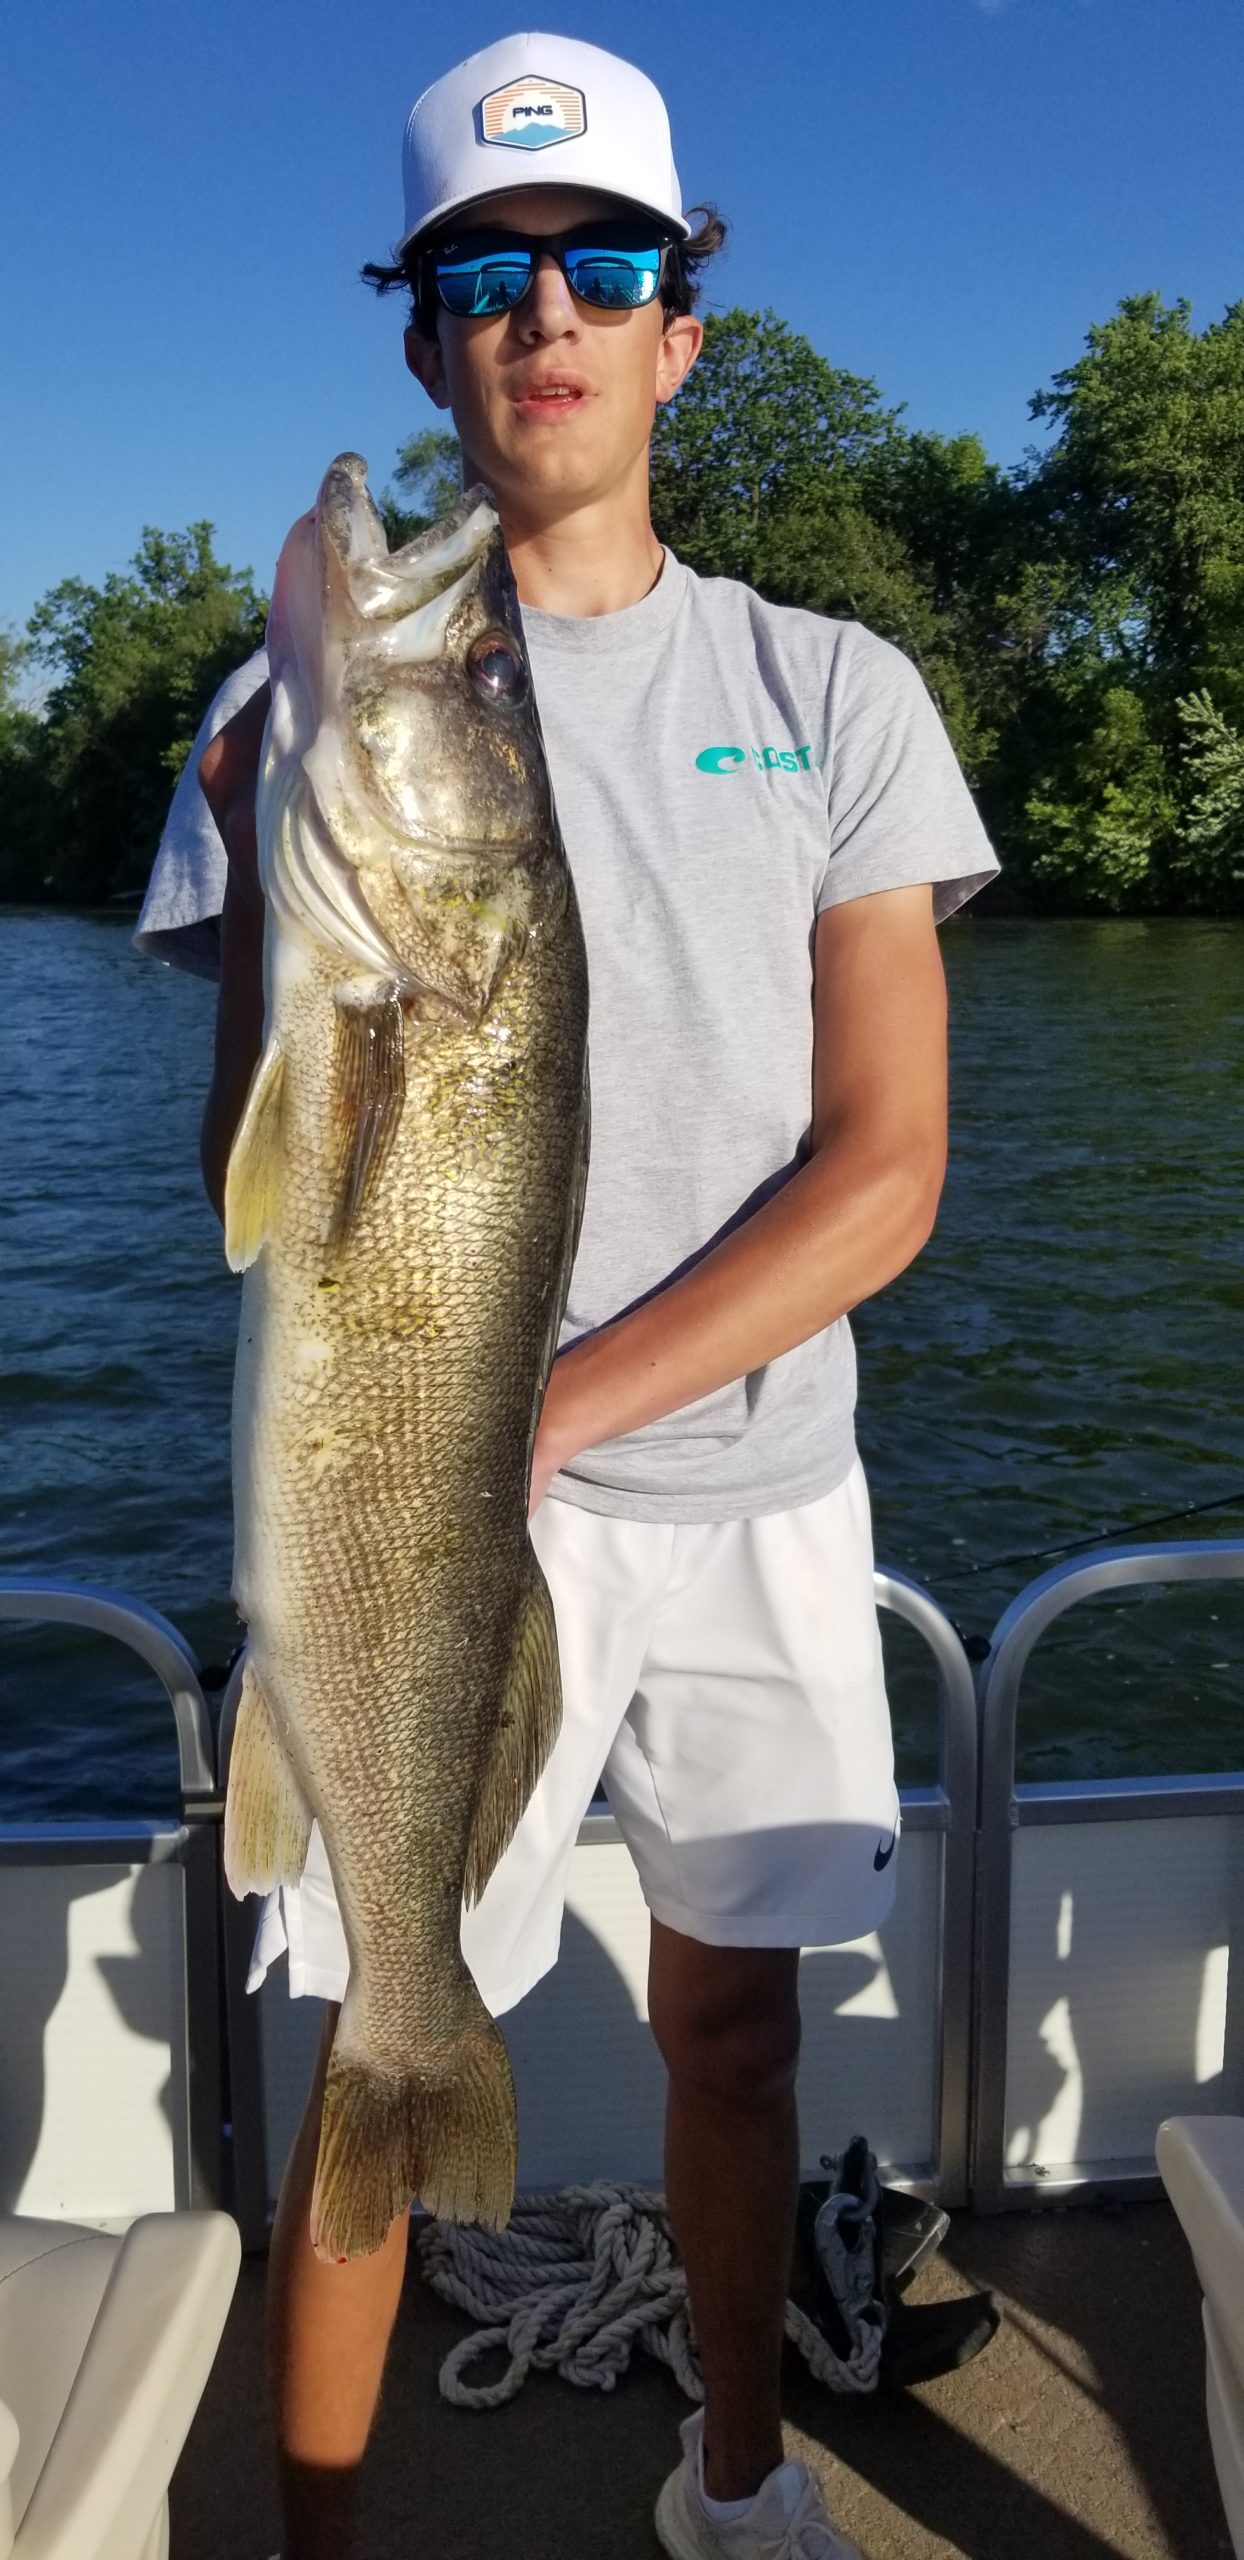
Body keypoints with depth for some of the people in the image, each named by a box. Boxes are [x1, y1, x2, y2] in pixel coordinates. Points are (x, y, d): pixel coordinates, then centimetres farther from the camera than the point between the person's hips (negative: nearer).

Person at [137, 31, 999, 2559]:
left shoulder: (833, 694, 3)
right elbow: (254, 1177, -4)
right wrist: (284, 881, -23)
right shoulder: (311, 697, 0)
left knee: (735, 2019, 16)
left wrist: (553, 1411, -14)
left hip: (753, 1490, 2)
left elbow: (885, 1175, -4)